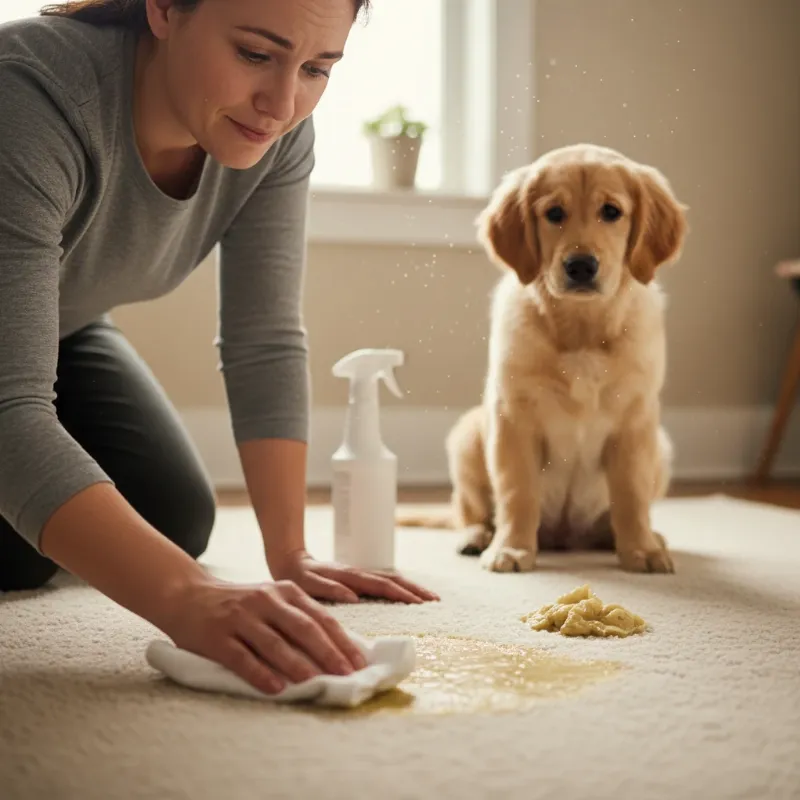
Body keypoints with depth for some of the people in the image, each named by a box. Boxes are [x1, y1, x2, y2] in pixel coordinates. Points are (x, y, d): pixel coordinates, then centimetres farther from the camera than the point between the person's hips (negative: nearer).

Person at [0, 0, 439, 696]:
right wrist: (188, 599, -60)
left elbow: (266, 343, -19)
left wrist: (291, 555, -26)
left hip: (60, 325, 5)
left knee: (175, 517, -5)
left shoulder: (278, 130, -22)